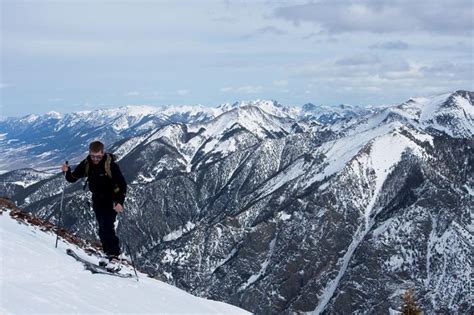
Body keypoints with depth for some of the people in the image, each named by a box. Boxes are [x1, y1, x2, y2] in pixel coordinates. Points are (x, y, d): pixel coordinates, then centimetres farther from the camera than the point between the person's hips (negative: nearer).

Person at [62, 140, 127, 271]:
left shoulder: (110, 165, -22)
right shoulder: (87, 163, -7)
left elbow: (122, 185, -21)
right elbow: (73, 178, -1)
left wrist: (120, 202, -31)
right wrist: (67, 171, -23)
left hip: (111, 201, -6)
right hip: (97, 200, 6)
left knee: (107, 227, -16)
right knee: (102, 228, 9)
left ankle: (114, 257, -13)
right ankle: (109, 254, 19)